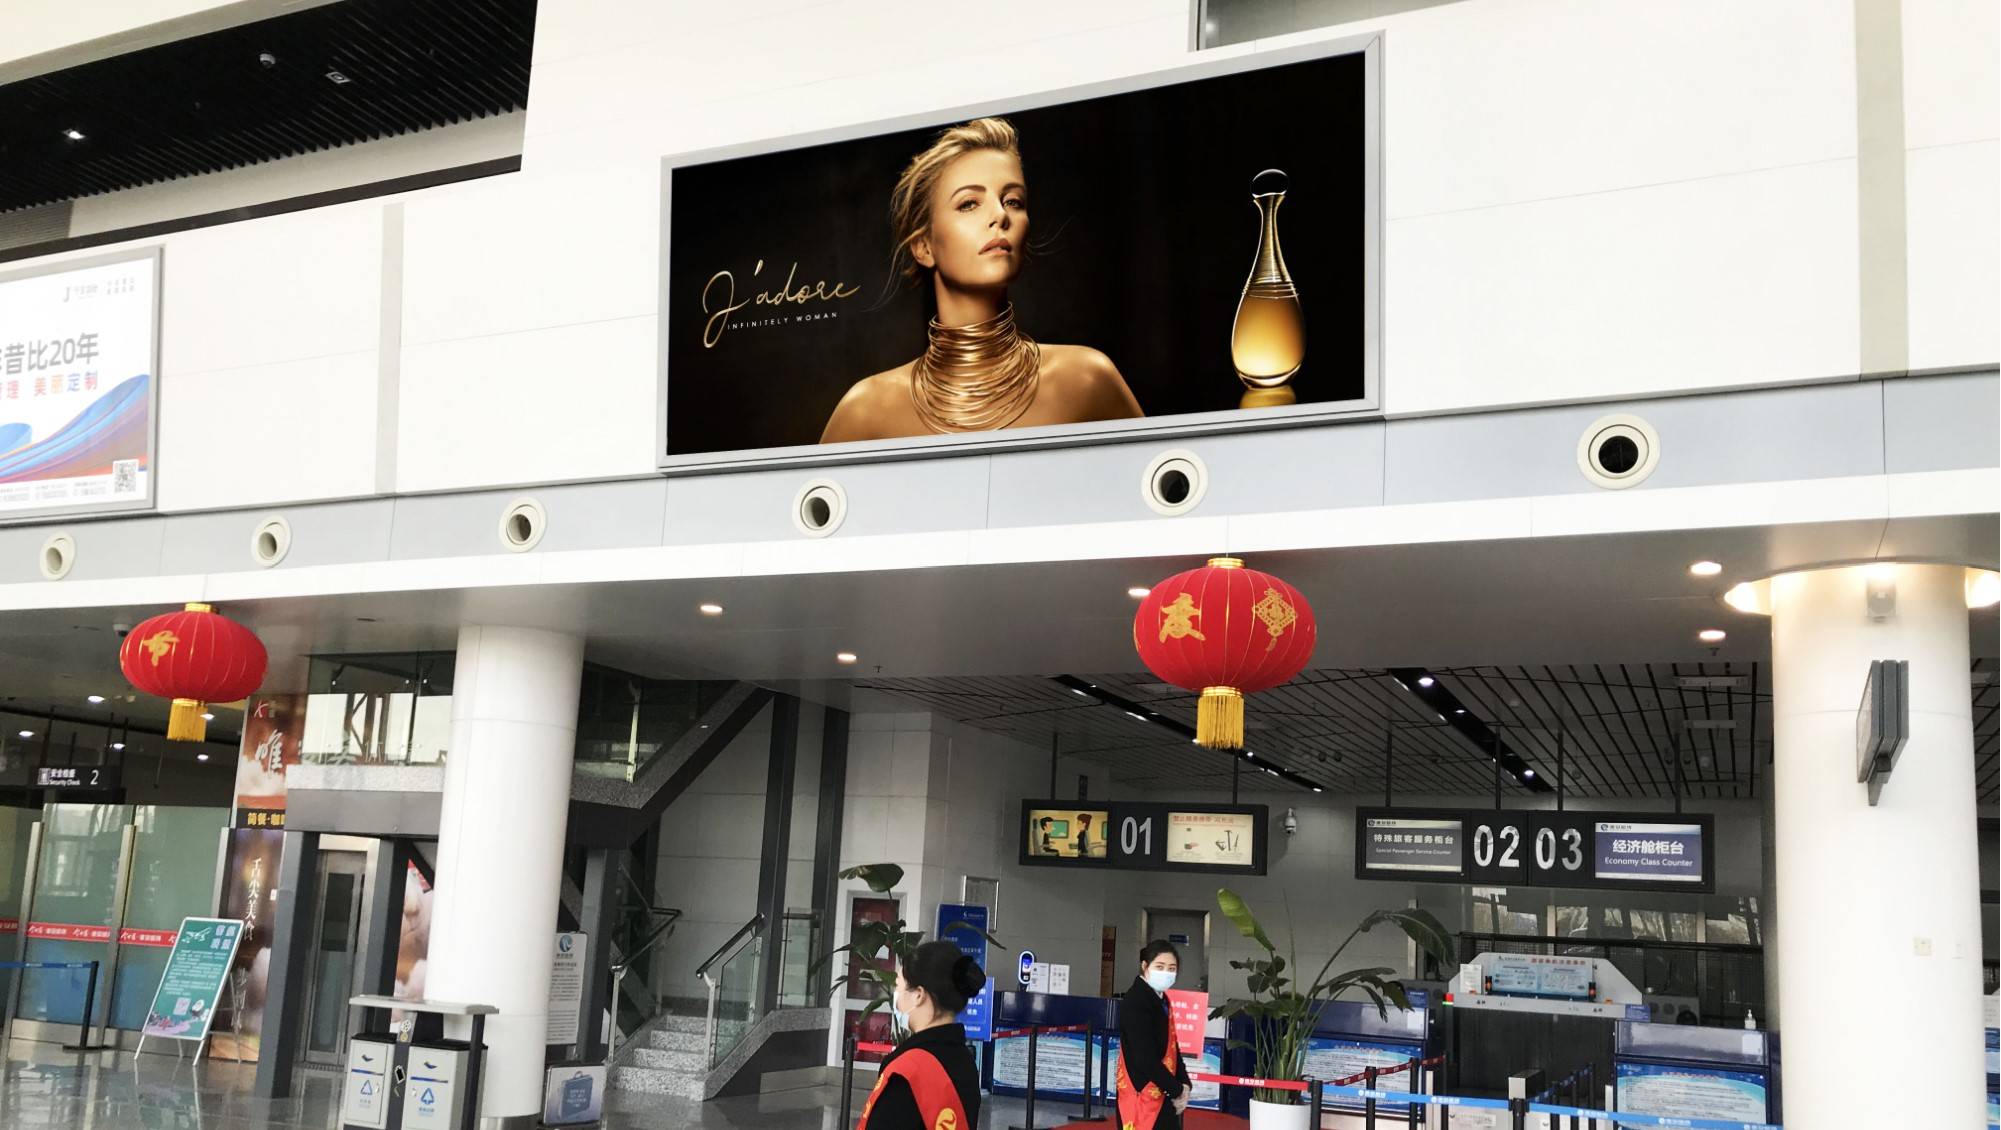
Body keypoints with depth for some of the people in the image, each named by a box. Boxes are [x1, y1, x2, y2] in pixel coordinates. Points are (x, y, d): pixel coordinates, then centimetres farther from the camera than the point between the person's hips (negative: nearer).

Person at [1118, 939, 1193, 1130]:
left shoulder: (1161, 1000, 12)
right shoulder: (1135, 1002, -16)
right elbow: (1145, 1058, -20)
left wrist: (1183, 1084, 1)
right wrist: (1176, 1090, -13)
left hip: (1161, 1094, 9)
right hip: (1142, 1094, -9)